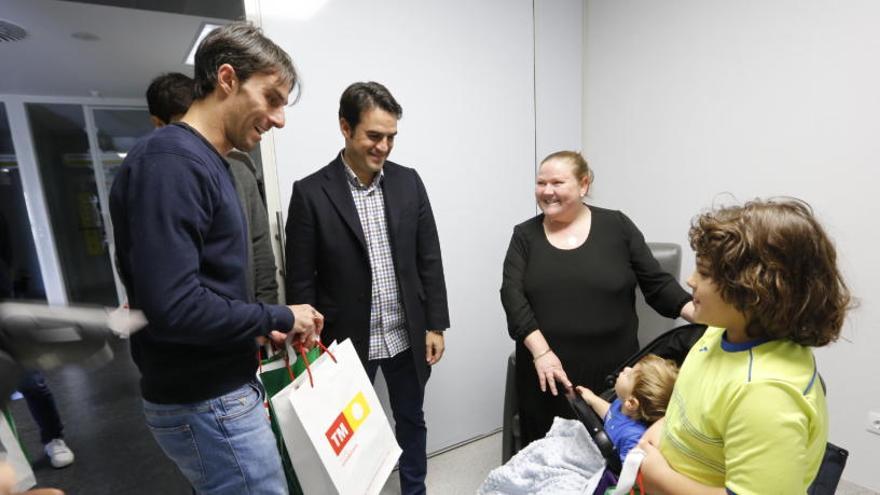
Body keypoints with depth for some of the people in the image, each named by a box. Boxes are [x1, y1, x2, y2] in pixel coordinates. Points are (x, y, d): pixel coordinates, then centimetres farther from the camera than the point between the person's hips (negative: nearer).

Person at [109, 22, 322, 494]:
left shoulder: (206, 164, 9)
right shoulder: (169, 161, -20)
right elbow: (173, 308, -28)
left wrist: (262, 328, 6)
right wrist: (280, 317, -17)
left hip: (224, 389, 9)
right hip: (206, 405, -9)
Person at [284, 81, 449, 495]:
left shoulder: (408, 182, -1)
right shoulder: (311, 193, -11)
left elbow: (429, 259, 2)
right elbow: (301, 281, -8)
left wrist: (435, 325, 1)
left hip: (407, 337, 4)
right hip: (347, 341, -3)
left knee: (411, 421, 22)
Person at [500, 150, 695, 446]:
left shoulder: (617, 226, 1)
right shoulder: (525, 235, 3)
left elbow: (657, 283, 4)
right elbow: (512, 294, -7)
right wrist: (540, 351, -17)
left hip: (611, 370, 0)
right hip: (546, 372, 1)